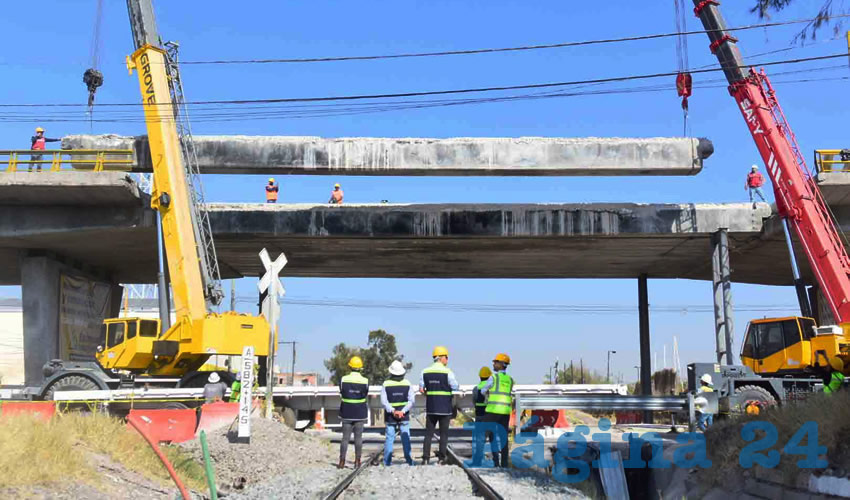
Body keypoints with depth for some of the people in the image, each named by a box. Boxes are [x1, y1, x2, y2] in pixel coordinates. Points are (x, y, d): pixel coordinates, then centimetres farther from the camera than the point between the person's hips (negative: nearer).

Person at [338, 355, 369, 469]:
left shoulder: (343, 380, -6)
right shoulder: (365, 381, -7)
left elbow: (341, 395, 2)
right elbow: (366, 396, 2)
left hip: (346, 413, 1)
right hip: (360, 413, 0)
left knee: (345, 437, 7)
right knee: (358, 437, 6)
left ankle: (342, 461, 6)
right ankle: (357, 461, 6)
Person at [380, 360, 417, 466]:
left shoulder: (386, 384, -2)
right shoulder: (407, 384, 0)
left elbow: (383, 402, -10)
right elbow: (411, 400, -7)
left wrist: (393, 411, -16)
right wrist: (403, 411, -15)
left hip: (390, 417, 0)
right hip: (404, 417, 0)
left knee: (389, 438, 6)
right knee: (406, 438, 5)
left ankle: (387, 461, 6)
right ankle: (409, 460, 4)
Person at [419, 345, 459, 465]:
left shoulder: (425, 372, 4)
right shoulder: (447, 372, -9)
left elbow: (421, 389, 6)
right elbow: (456, 388, -8)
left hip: (430, 407, 3)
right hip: (445, 407, -3)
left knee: (428, 433, 8)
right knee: (444, 434, 5)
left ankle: (425, 458, 4)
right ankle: (441, 458, 4)